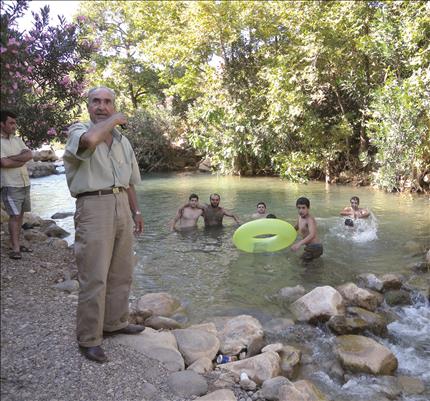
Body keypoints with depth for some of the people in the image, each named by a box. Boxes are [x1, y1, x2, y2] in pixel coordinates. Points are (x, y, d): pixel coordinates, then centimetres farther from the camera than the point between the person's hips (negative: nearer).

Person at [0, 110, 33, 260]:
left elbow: (29, 155, -1)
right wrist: (22, 160, -7)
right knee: (14, 215, -8)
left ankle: (16, 243, 18)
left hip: (25, 183, 6)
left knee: (20, 215, 10)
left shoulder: (17, 139, 11)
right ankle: (15, 248, -4)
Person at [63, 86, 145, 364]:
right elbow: (89, 139, -30)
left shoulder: (123, 141, 17)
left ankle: (115, 323, 30)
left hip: (122, 207, 7)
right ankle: (89, 339, 7)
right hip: (94, 207, -7)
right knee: (94, 277, -5)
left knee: (122, 273, 14)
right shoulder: (79, 130, -3)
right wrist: (113, 121, -14)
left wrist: (136, 212, 20)